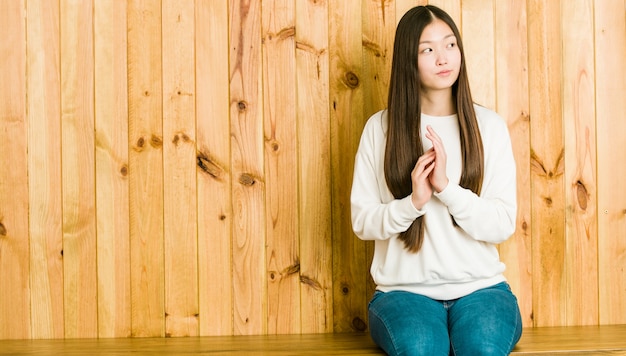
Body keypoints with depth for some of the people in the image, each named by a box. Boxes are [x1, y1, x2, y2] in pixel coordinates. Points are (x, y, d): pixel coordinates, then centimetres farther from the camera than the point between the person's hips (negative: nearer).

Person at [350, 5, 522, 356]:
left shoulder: (489, 126, 3)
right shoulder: (380, 128, 3)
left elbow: (504, 224, -2)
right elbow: (362, 221, 2)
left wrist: (447, 187, -17)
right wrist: (413, 202, -17)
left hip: (480, 287, 0)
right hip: (404, 290, 0)